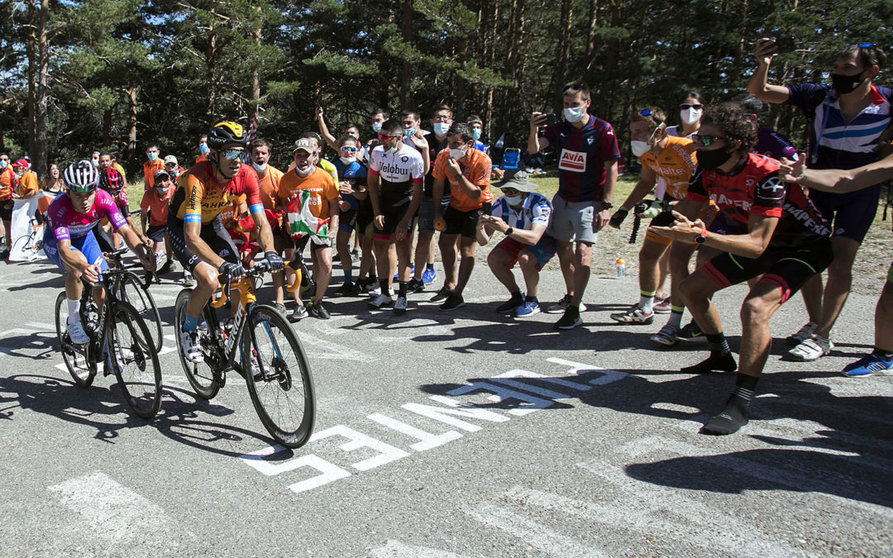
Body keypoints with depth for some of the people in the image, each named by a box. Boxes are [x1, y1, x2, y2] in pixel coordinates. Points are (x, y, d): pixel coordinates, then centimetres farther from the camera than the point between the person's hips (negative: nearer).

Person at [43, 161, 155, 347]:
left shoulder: (103, 199, -30)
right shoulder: (59, 208, -39)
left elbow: (126, 230, -34)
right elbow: (64, 249, -48)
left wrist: (142, 253, -53)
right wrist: (84, 267, -69)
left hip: (84, 237, 4)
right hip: (56, 241, -4)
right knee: (78, 265, -34)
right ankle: (73, 323, -15)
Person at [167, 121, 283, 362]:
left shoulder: (247, 175, -23)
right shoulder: (197, 179, -37)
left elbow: (261, 222, -21)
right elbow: (192, 237, -43)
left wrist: (270, 252, -41)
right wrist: (223, 264, -56)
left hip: (212, 224, 5)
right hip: (182, 227, -5)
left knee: (241, 278, -11)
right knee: (210, 281, -25)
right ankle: (188, 329, 4)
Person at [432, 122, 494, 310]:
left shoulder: (481, 160, -30)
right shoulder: (444, 156, -17)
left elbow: (477, 195, -33)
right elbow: (438, 185, -2)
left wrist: (458, 174, -42)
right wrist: (437, 213, -4)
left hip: (478, 206, -5)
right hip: (456, 204, 6)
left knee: (466, 248, -14)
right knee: (445, 243, 10)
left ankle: (457, 295, -6)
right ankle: (450, 284, 31)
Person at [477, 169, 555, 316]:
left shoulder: (540, 203, -34)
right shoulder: (500, 204, -20)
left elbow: (533, 238, -47)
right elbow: (483, 241, -22)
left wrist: (507, 230, -61)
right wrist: (480, 228, -45)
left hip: (544, 240, -5)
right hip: (518, 239, 5)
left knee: (525, 257, -34)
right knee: (493, 259, -17)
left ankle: (532, 302, -11)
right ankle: (517, 297, 5)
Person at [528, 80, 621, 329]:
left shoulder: (603, 130, -11)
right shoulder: (561, 127, 3)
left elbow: (611, 169, -10)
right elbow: (533, 149, -4)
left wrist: (606, 206, -15)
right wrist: (534, 129, -25)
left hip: (589, 202, -6)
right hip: (563, 198, 6)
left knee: (582, 251, -15)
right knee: (563, 249, 13)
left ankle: (574, 311, -13)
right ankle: (571, 296, 30)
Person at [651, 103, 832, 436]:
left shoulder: (767, 175, -34)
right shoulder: (707, 170, -12)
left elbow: (757, 244, -38)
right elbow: (686, 215, -1)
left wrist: (701, 236, -49)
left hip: (804, 247, -8)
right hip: (755, 242, 8)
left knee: (755, 307, -33)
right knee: (691, 289, 10)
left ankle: (740, 404, -26)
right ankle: (722, 356, 33)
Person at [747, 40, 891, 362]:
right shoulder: (818, 97, -13)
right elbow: (758, 91, -17)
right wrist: (762, 65, -36)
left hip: (859, 193, -2)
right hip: (817, 187, 2)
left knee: (839, 264, -7)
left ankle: (821, 337, 0)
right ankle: (814, 323, 23)